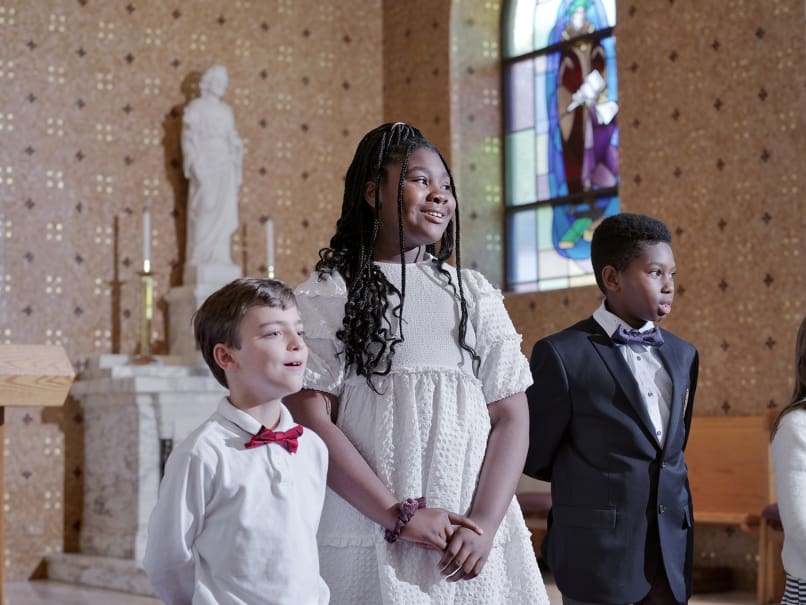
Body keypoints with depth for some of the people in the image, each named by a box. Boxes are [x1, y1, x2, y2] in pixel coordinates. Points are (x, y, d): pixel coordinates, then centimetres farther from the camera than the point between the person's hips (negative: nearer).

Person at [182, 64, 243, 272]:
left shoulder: (226, 110, 17)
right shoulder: (196, 107, -1)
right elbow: (189, 139, -7)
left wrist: (237, 170, 11)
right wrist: (197, 168, -17)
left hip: (225, 169, 6)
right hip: (205, 166, -6)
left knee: (224, 215, 3)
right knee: (205, 214, -10)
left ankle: (219, 260, 5)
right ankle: (200, 261, -8)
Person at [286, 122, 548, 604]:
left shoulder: (475, 294, 10)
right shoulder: (327, 296, 0)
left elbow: (511, 418, 5)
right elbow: (312, 421, -7)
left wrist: (485, 525, -8)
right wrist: (399, 515, -12)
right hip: (369, 539, -3)